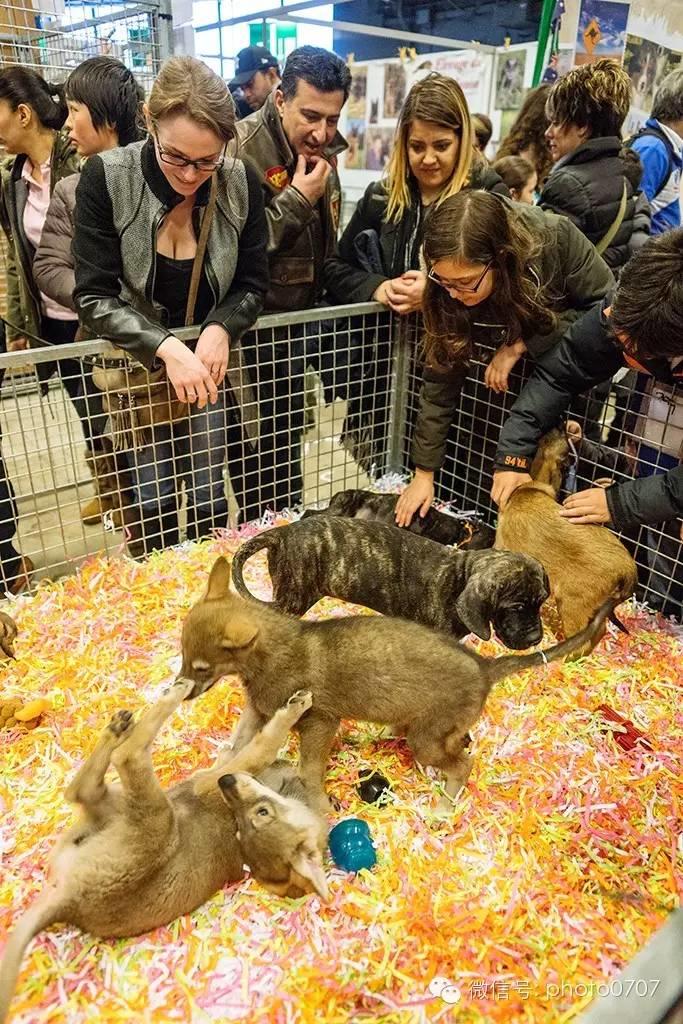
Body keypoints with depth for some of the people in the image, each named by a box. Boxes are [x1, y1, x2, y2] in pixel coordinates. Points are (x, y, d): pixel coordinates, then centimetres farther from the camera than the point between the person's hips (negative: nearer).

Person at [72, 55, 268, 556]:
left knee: (209, 502, 4)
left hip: (210, 362, 1)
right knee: (154, 502, 3)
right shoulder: (106, 178, -16)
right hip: (137, 365, -1)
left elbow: (252, 284, -1)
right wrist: (167, 348, -29)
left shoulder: (241, 183, -10)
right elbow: (94, 296, -15)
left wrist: (220, 329, -21)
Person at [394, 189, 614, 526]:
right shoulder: (447, 289, -28)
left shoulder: (556, 240, -37)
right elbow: (440, 378, -23)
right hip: (513, 364, 2)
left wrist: (521, 344, -34)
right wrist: (424, 472, -22)